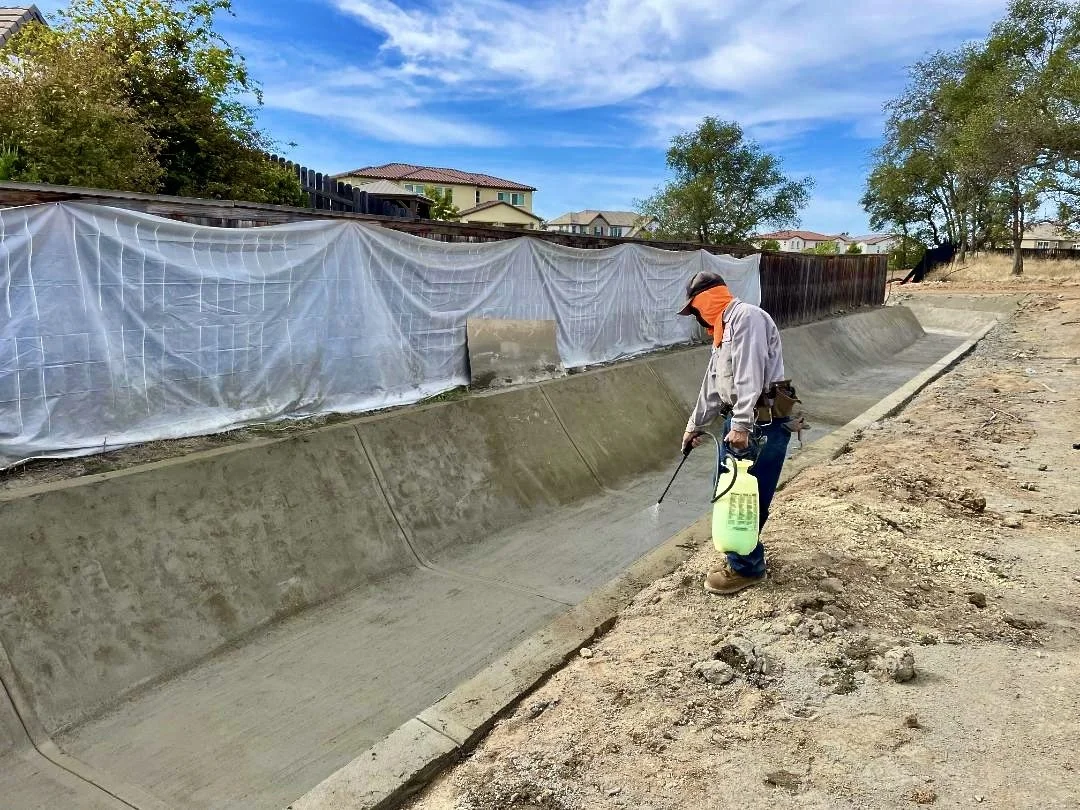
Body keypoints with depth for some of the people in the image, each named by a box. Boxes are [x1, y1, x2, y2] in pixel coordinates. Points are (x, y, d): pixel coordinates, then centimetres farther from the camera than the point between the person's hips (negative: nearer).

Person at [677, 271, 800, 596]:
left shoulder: (746, 316, -12)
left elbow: (750, 376, -23)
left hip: (763, 422, -10)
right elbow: (713, 384, 27)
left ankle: (745, 567, 10)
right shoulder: (724, 330, 21)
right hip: (740, 420, 10)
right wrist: (695, 425, 30)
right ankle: (743, 552, 30)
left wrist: (741, 425, -27)